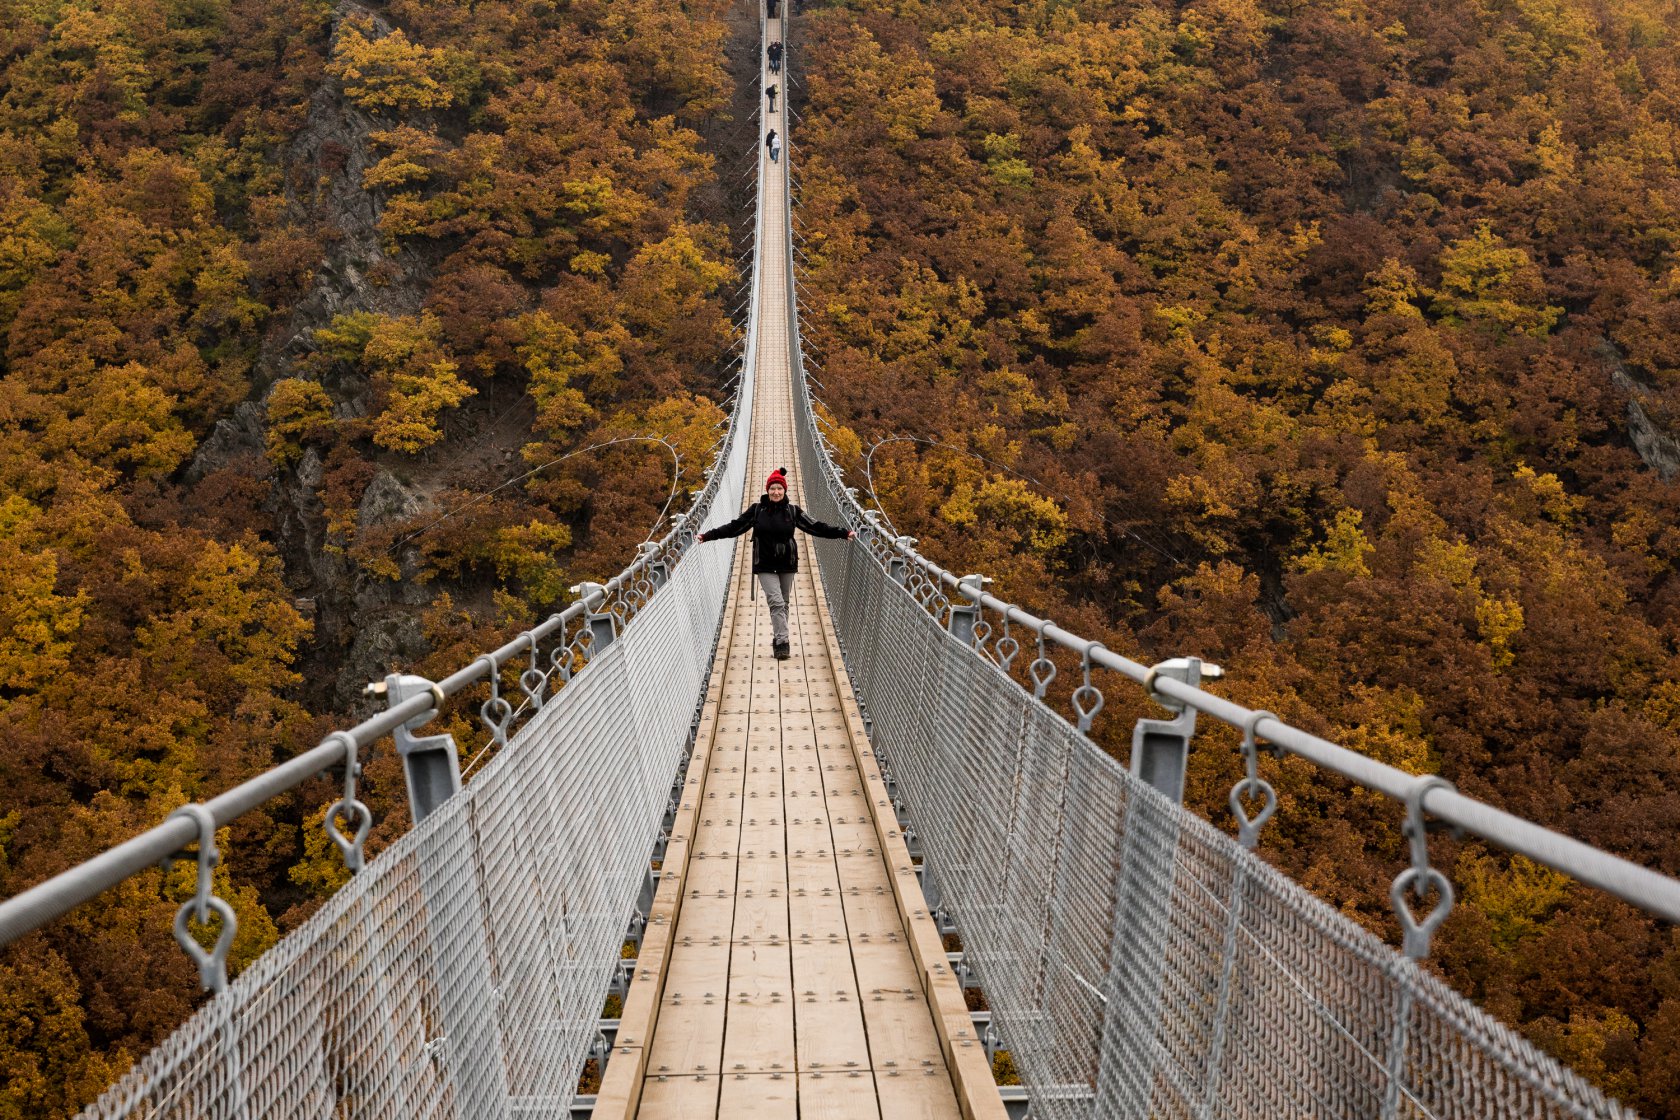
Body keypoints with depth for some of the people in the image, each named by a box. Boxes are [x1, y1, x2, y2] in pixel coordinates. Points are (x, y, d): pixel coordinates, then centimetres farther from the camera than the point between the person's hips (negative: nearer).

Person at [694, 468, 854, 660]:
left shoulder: (793, 511, 3)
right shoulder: (756, 510, 0)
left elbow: (816, 527, 5)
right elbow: (734, 527, 3)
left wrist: (843, 533, 0)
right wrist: (708, 536, -2)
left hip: (787, 565, 2)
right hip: (765, 566, -2)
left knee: (783, 604, 7)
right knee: (776, 602, -14)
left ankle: (778, 641, 19)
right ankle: (782, 642, -16)